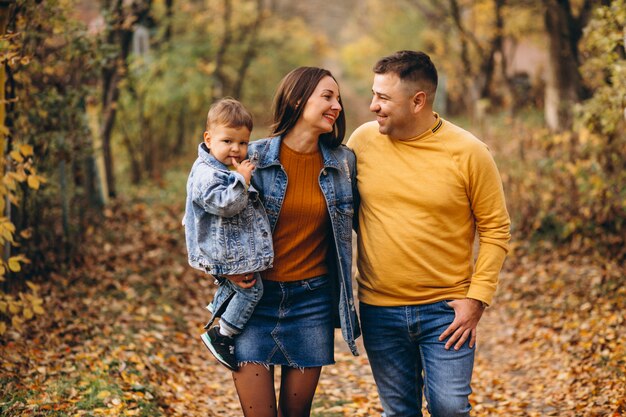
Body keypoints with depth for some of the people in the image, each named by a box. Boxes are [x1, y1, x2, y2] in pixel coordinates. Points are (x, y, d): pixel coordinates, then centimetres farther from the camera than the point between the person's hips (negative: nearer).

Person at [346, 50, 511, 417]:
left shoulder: (468, 152, -8)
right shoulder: (363, 140, -2)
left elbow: (496, 229, -2)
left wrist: (477, 298, -9)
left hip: (445, 309, -2)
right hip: (379, 310, 2)